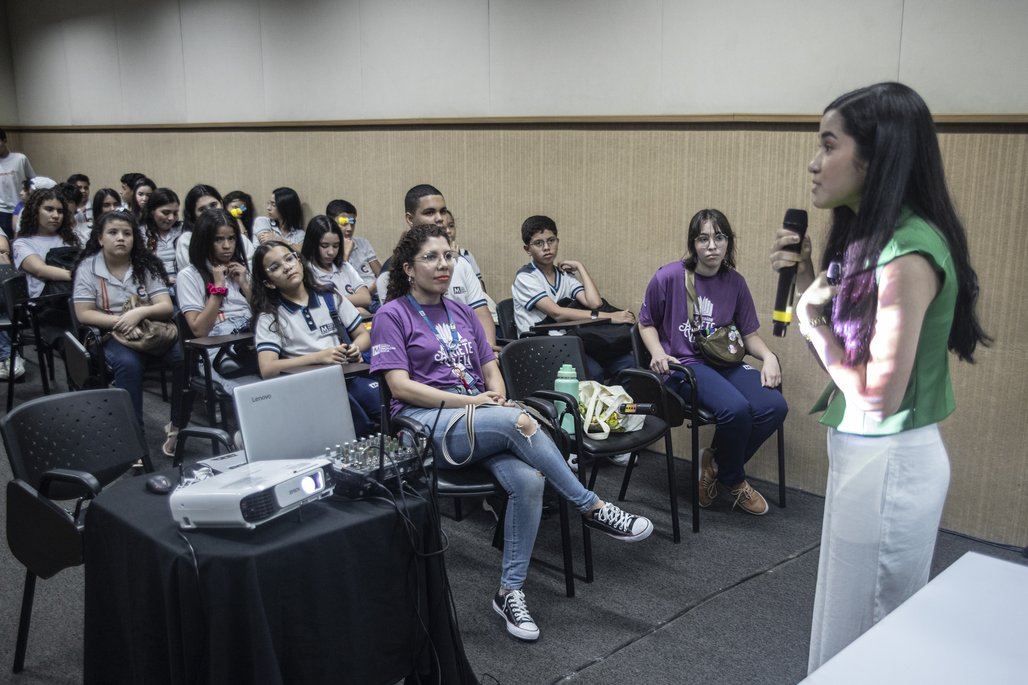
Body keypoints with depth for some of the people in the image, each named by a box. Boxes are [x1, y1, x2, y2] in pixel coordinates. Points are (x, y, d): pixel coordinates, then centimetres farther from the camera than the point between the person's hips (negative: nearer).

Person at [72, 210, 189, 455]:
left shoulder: (146, 264, 4)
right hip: (111, 334, -2)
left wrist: (139, 312, -24)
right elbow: (83, 314, -6)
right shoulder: (88, 267, 0)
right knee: (128, 364, -36)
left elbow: (167, 307, -4)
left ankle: (177, 426, -10)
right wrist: (120, 322, -21)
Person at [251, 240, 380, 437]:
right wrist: (318, 357, -16)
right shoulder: (269, 317, 6)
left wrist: (355, 349, -6)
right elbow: (267, 369, -7)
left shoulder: (330, 296, 14)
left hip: (350, 376, 3)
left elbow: (363, 335, 18)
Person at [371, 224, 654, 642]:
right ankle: (592, 508, -18)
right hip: (425, 424, -5)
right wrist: (470, 401, -16)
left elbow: (491, 368, 17)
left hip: (481, 422, 5)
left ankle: (510, 592, -15)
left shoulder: (460, 313, 19)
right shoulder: (392, 315, 1)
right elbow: (400, 386, -9)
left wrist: (496, 396, -7)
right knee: (519, 422, -32)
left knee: (528, 480, -26)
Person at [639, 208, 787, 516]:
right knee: (736, 409, -32)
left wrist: (769, 356, -6)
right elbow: (646, 323, 7)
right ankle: (734, 480, 0)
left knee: (775, 407, -22)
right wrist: (658, 353, -12)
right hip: (684, 364, -5)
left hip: (726, 363, 5)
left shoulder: (734, 282, 7)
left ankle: (715, 461, 3)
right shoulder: (669, 277, -5)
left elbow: (750, 334, 14)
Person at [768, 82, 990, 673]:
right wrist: (808, 280, 0)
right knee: (845, 626, 21)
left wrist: (815, 322, -13)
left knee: (862, 640, 6)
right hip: (861, 451, 9)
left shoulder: (908, 254, -22)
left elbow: (877, 395, -24)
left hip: (889, 462, -9)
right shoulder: (870, 236, 7)